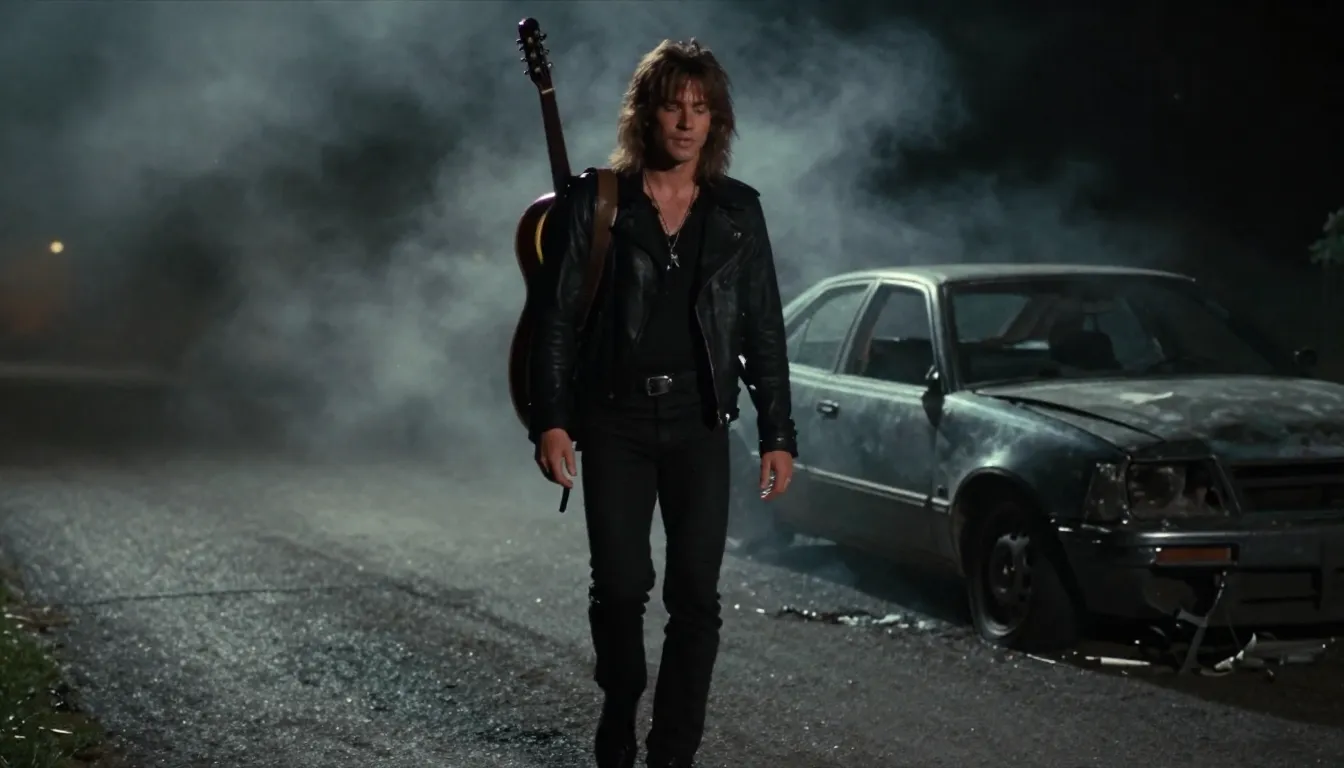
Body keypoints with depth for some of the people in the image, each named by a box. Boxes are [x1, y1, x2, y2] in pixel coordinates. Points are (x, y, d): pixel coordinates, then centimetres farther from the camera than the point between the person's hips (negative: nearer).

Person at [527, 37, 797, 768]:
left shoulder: (738, 211, 4)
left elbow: (763, 328, 5)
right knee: (620, 586, 4)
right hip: (615, 418, -1)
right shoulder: (594, 201, -2)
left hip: (699, 422, 1)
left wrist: (778, 434, 1)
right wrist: (551, 419, -10)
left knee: (695, 596, -4)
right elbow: (557, 316, -3)